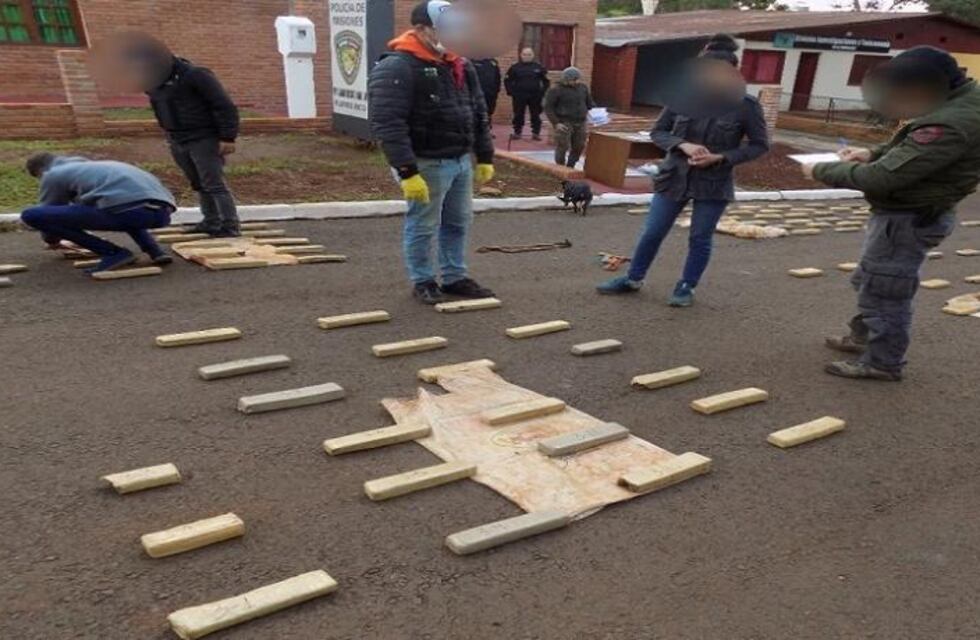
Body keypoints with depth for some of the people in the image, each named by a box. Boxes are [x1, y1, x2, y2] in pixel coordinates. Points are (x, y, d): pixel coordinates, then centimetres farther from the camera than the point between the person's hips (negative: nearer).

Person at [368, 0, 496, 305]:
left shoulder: (461, 67, 11)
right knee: (423, 226, 3)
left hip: (461, 161, 8)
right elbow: (388, 125, -22)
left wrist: (485, 158, 13)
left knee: (459, 223, 14)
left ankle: (455, 278, 27)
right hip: (427, 164, -8)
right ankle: (423, 281, 20)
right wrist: (407, 172, -26)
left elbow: (479, 115, 17)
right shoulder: (396, 68, -15)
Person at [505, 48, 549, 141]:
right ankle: (517, 132, 13)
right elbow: (507, 81, 7)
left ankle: (536, 133, 9)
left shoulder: (538, 67, 4)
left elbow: (546, 81, 9)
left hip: (535, 96, 0)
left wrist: (542, 93, 0)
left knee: (536, 115, 2)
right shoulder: (515, 67, 2)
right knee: (518, 115, 4)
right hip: (519, 96, 0)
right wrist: (511, 92, -3)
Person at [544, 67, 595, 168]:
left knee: (578, 147, 6)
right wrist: (556, 123, -15)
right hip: (564, 123, -5)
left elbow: (589, 102, 18)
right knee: (562, 148, -5)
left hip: (580, 123, 5)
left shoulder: (583, 87, 8)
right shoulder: (556, 90, -8)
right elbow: (548, 107, -8)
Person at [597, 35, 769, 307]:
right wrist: (683, 145, -18)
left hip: (714, 183, -2)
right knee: (652, 232, 9)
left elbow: (760, 145, -4)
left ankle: (686, 287, 24)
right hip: (674, 177, 2)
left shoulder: (746, 105, -10)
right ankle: (633, 279, 26)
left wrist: (720, 158, -17)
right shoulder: (683, 96, -5)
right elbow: (657, 131, 2)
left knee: (700, 238, 7)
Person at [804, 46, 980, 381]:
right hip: (911, 211, 10)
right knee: (870, 281, 24)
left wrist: (822, 170, -18)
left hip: (907, 219, -10)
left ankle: (882, 363, 20)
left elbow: (881, 178, -30)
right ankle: (863, 337, 41)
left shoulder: (949, 124, -32)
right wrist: (874, 153, 1)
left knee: (883, 292, 4)